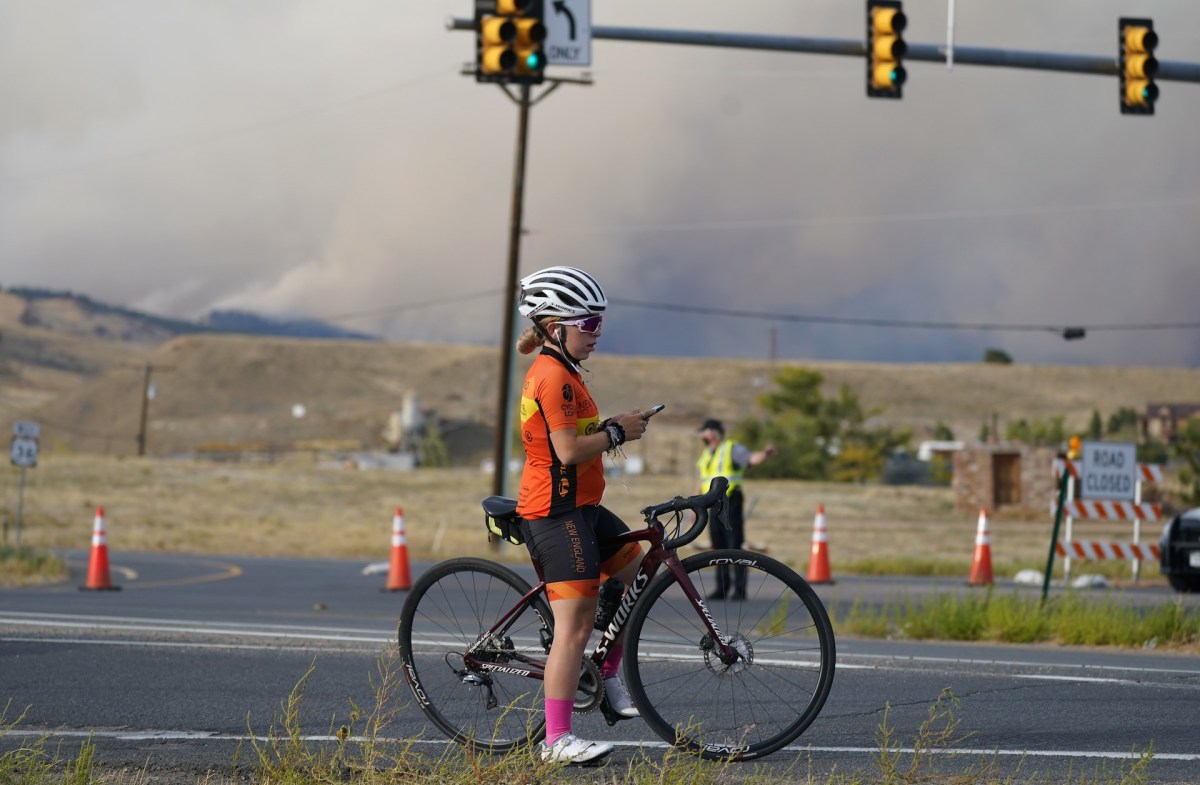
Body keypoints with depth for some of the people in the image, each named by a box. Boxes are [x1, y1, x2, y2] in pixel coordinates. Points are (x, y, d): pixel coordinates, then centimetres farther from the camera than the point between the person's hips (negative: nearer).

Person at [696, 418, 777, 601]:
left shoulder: (732, 449, -3)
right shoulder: (705, 455, 19)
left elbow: (752, 458, -19)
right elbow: (702, 483, 24)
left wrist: (765, 454, -41)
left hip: (731, 503, -7)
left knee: (735, 546, -8)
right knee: (718, 546, 8)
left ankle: (740, 590, -8)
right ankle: (722, 588, 14)